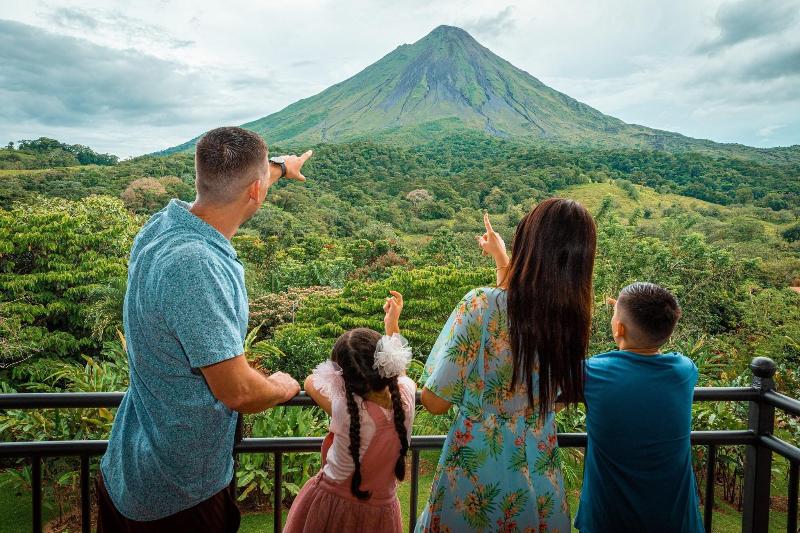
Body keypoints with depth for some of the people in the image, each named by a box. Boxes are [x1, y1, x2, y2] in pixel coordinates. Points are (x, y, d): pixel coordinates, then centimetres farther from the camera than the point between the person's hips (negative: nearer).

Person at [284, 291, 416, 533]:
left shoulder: (346, 410, -30)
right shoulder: (406, 395, -19)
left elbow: (310, 382, -9)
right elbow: (397, 369, 6)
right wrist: (392, 323, 14)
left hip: (330, 504, -3)